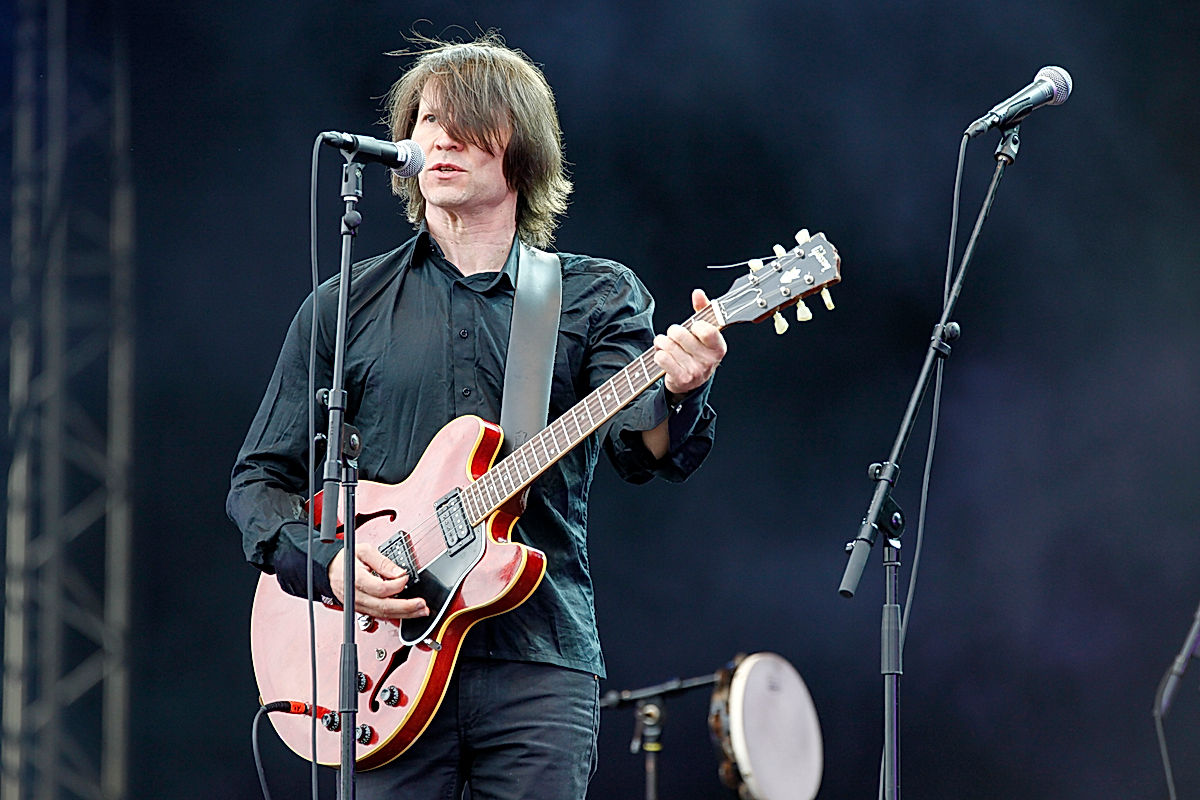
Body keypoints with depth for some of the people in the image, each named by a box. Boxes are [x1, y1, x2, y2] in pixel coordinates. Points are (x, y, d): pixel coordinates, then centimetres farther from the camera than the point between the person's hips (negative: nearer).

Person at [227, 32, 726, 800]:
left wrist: (677, 396, -33)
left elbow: (638, 445, -10)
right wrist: (325, 560, -8)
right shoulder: (345, 307, 11)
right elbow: (259, 479, 12)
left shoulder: (597, 297, 7)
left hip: (538, 663, -1)